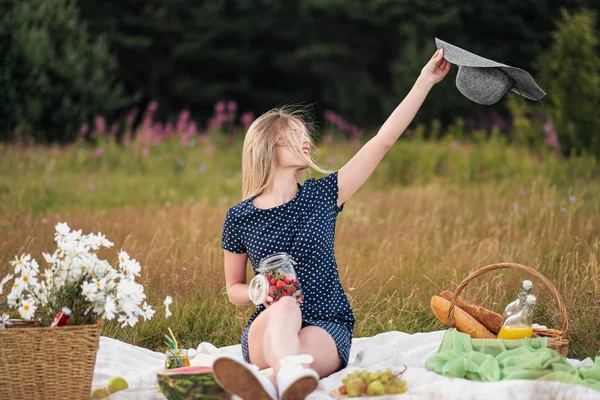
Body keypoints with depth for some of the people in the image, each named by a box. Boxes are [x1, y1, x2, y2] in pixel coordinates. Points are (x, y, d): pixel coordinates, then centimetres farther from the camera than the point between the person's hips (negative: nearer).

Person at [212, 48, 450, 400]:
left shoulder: (322, 195, 6)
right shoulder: (239, 219, 5)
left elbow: (383, 141, 3)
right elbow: (234, 289, 15)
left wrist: (425, 81, 0)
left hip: (328, 326, 1)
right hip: (267, 327, -1)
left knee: (304, 351, -34)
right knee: (286, 305, -37)